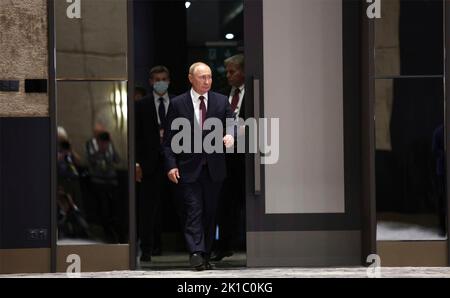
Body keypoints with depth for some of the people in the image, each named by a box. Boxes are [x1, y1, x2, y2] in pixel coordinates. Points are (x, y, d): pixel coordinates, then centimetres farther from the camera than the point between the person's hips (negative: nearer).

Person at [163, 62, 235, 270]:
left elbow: (232, 125, 6)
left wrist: (230, 136, -19)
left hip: (214, 167, 3)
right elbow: (169, 138, 1)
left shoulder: (221, 101, 8)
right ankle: (196, 253, -19)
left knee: (210, 213, 7)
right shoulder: (177, 104, 1)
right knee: (193, 211, -11)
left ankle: (206, 256, 14)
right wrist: (171, 165, -8)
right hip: (188, 168, -3)